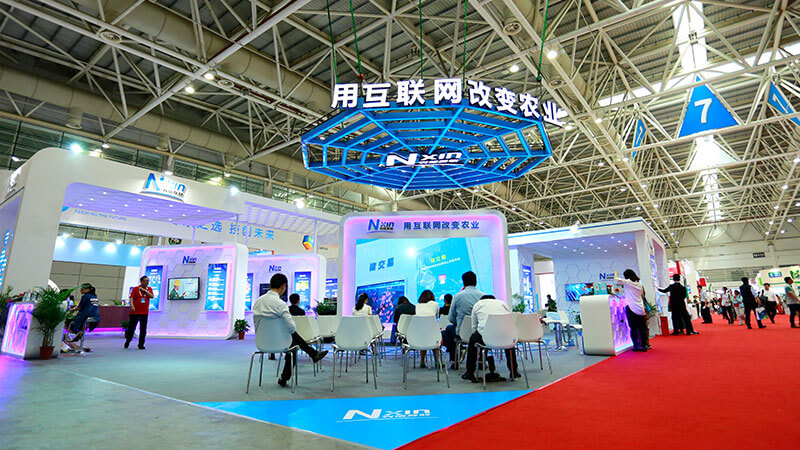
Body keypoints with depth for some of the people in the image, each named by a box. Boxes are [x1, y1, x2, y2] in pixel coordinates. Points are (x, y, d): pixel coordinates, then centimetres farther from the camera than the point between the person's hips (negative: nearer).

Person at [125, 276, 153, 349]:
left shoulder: (149, 289, 8)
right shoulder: (135, 289, 0)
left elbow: (152, 296, -7)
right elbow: (131, 298, -8)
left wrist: (145, 290, -10)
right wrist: (132, 306, -23)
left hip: (144, 313, 2)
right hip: (135, 312, -2)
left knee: (143, 329, 0)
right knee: (131, 328, 7)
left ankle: (141, 344, 10)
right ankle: (127, 341, 30)